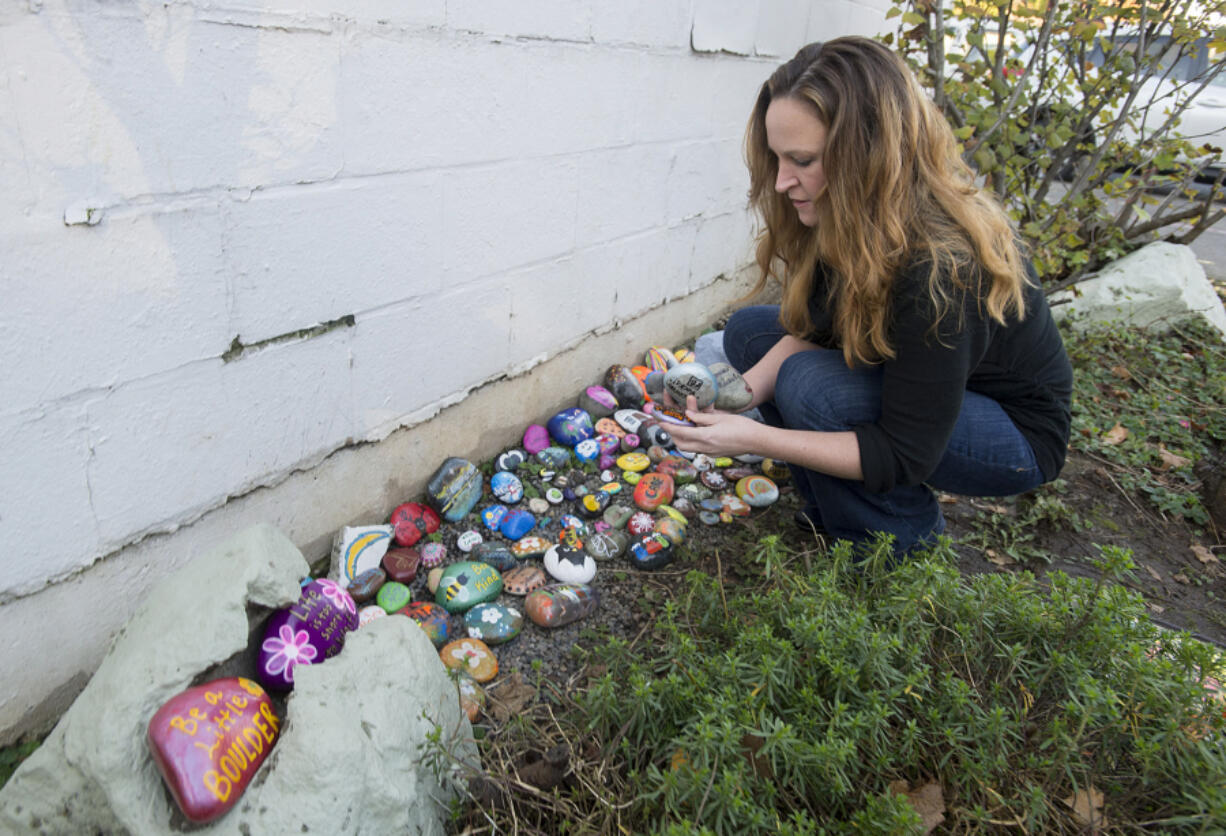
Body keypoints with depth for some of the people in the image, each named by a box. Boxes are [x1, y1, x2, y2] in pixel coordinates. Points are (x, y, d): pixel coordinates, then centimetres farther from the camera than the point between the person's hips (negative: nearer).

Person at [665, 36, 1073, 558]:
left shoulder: (939, 266, -35)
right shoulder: (843, 219, -13)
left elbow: (905, 454, -29)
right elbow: (811, 329, -2)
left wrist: (755, 439, -33)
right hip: (911, 388, 8)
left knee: (813, 386, -32)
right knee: (749, 331, -3)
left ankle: (905, 541, -5)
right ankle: (833, 510, 4)